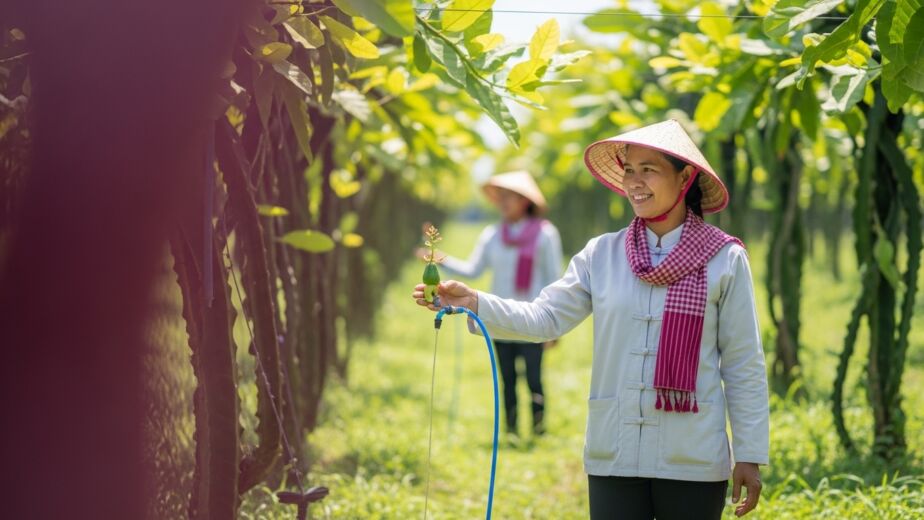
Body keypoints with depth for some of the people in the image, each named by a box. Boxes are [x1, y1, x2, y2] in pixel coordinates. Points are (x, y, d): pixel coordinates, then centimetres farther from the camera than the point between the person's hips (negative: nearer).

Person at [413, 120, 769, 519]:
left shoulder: (724, 260, -2)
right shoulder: (602, 255, 4)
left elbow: (744, 365, -1)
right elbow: (545, 317, -1)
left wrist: (750, 455, -2)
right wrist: (474, 303, -16)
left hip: (693, 462, -2)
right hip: (614, 457, 2)